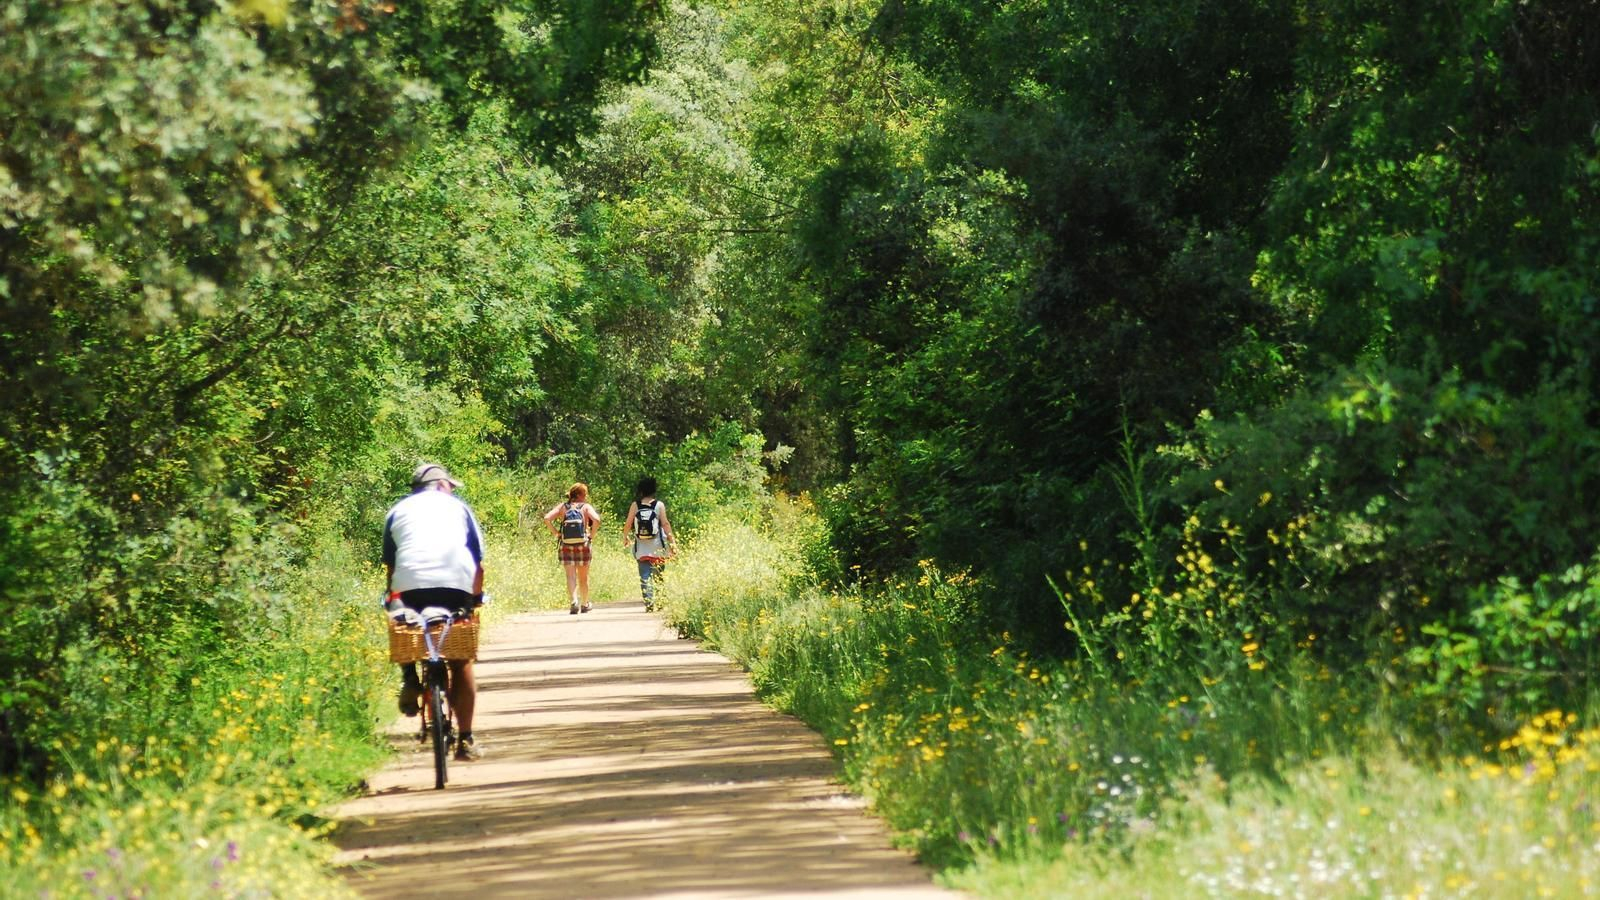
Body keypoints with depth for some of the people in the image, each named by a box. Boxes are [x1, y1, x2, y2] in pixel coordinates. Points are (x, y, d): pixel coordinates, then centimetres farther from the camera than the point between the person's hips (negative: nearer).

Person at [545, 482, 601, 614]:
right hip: (583, 545, -1)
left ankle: (574, 602, -24)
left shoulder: (562, 506, 7)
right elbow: (596, 519, -18)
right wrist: (592, 535, -5)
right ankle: (585, 604, 29)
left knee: (571, 576, -3)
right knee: (583, 577, 15)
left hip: (566, 546, 1)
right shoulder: (586, 507, 1)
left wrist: (556, 533, 2)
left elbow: (547, 518, -6)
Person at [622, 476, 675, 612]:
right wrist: (672, 542, -2)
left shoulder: (635, 506, 0)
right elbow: (665, 524, -7)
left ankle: (648, 602, -13)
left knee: (645, 576, 0)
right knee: (659, 576, 12)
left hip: (641, 548, 0)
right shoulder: (659, 505, -4)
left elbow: (628, 524, 1)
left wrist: (625, 538, 18)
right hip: (657, 549, 0)